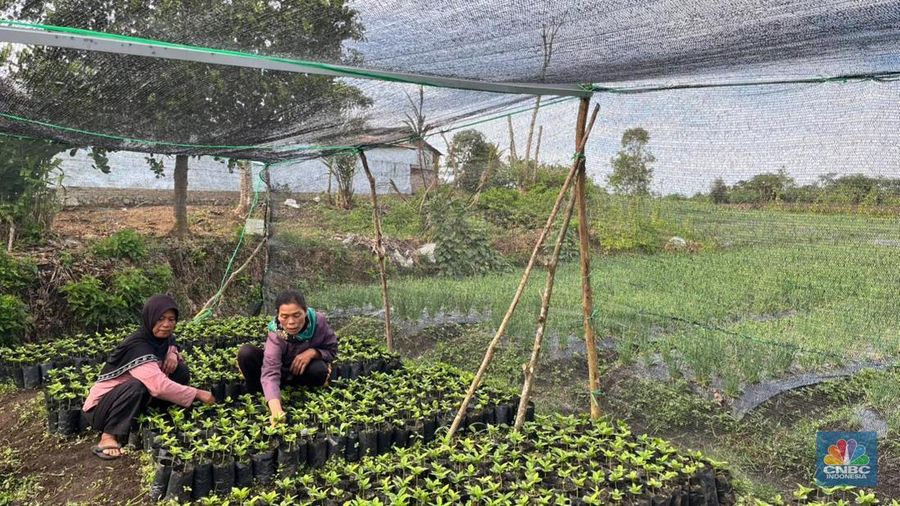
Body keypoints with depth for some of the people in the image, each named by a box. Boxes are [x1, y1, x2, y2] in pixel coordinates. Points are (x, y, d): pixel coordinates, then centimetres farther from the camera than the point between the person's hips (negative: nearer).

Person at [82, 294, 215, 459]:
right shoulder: (137, 347, -29)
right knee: (137, 386, -38)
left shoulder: (162, 338, -6)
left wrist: (173, 354, -12)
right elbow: (159, 386, -39)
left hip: (133, 402, 7)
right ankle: (109, 437, -23)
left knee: (181, 372, -9)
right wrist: (198, 394, -33)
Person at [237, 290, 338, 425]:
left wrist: (313, 352, -35)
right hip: (281, 371, -1)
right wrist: (275, 409, -64)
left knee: (320, 370, -35)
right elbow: (270, 372, -48)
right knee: (246, 353, -29)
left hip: (302, 371, 2)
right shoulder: (276, 335, -35)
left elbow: (332, 350, -13)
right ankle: (256, 394, -5)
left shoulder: (318, 321, -29)